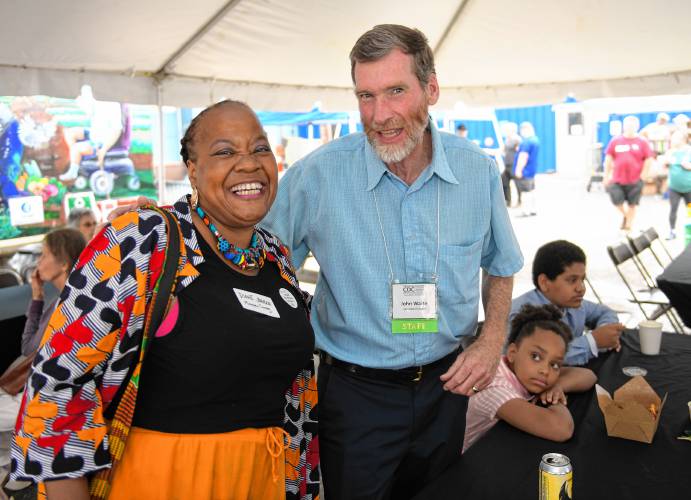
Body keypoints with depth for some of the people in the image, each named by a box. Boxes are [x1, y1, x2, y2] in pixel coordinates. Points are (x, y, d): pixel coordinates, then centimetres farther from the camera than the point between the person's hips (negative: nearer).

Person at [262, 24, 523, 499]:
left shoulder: (479, 170, -8)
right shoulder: (317, 174, -18)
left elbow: (500, 265, 8)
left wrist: (493, 340, -4)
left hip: (446, 384, 4)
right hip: (355, 392, -3)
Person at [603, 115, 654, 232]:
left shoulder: (642, 142, -2)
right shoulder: (615, 141, 2)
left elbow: (649, 159, 1)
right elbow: (608, 158, 6)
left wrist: (643, 175, -4)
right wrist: (606, 176, 5)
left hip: (635, 180, -1)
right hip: (617, 179, 1)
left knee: (632, 204, 7)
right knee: (616, 201, -4)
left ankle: (628, 225, 24)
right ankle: (625, 215, 29)